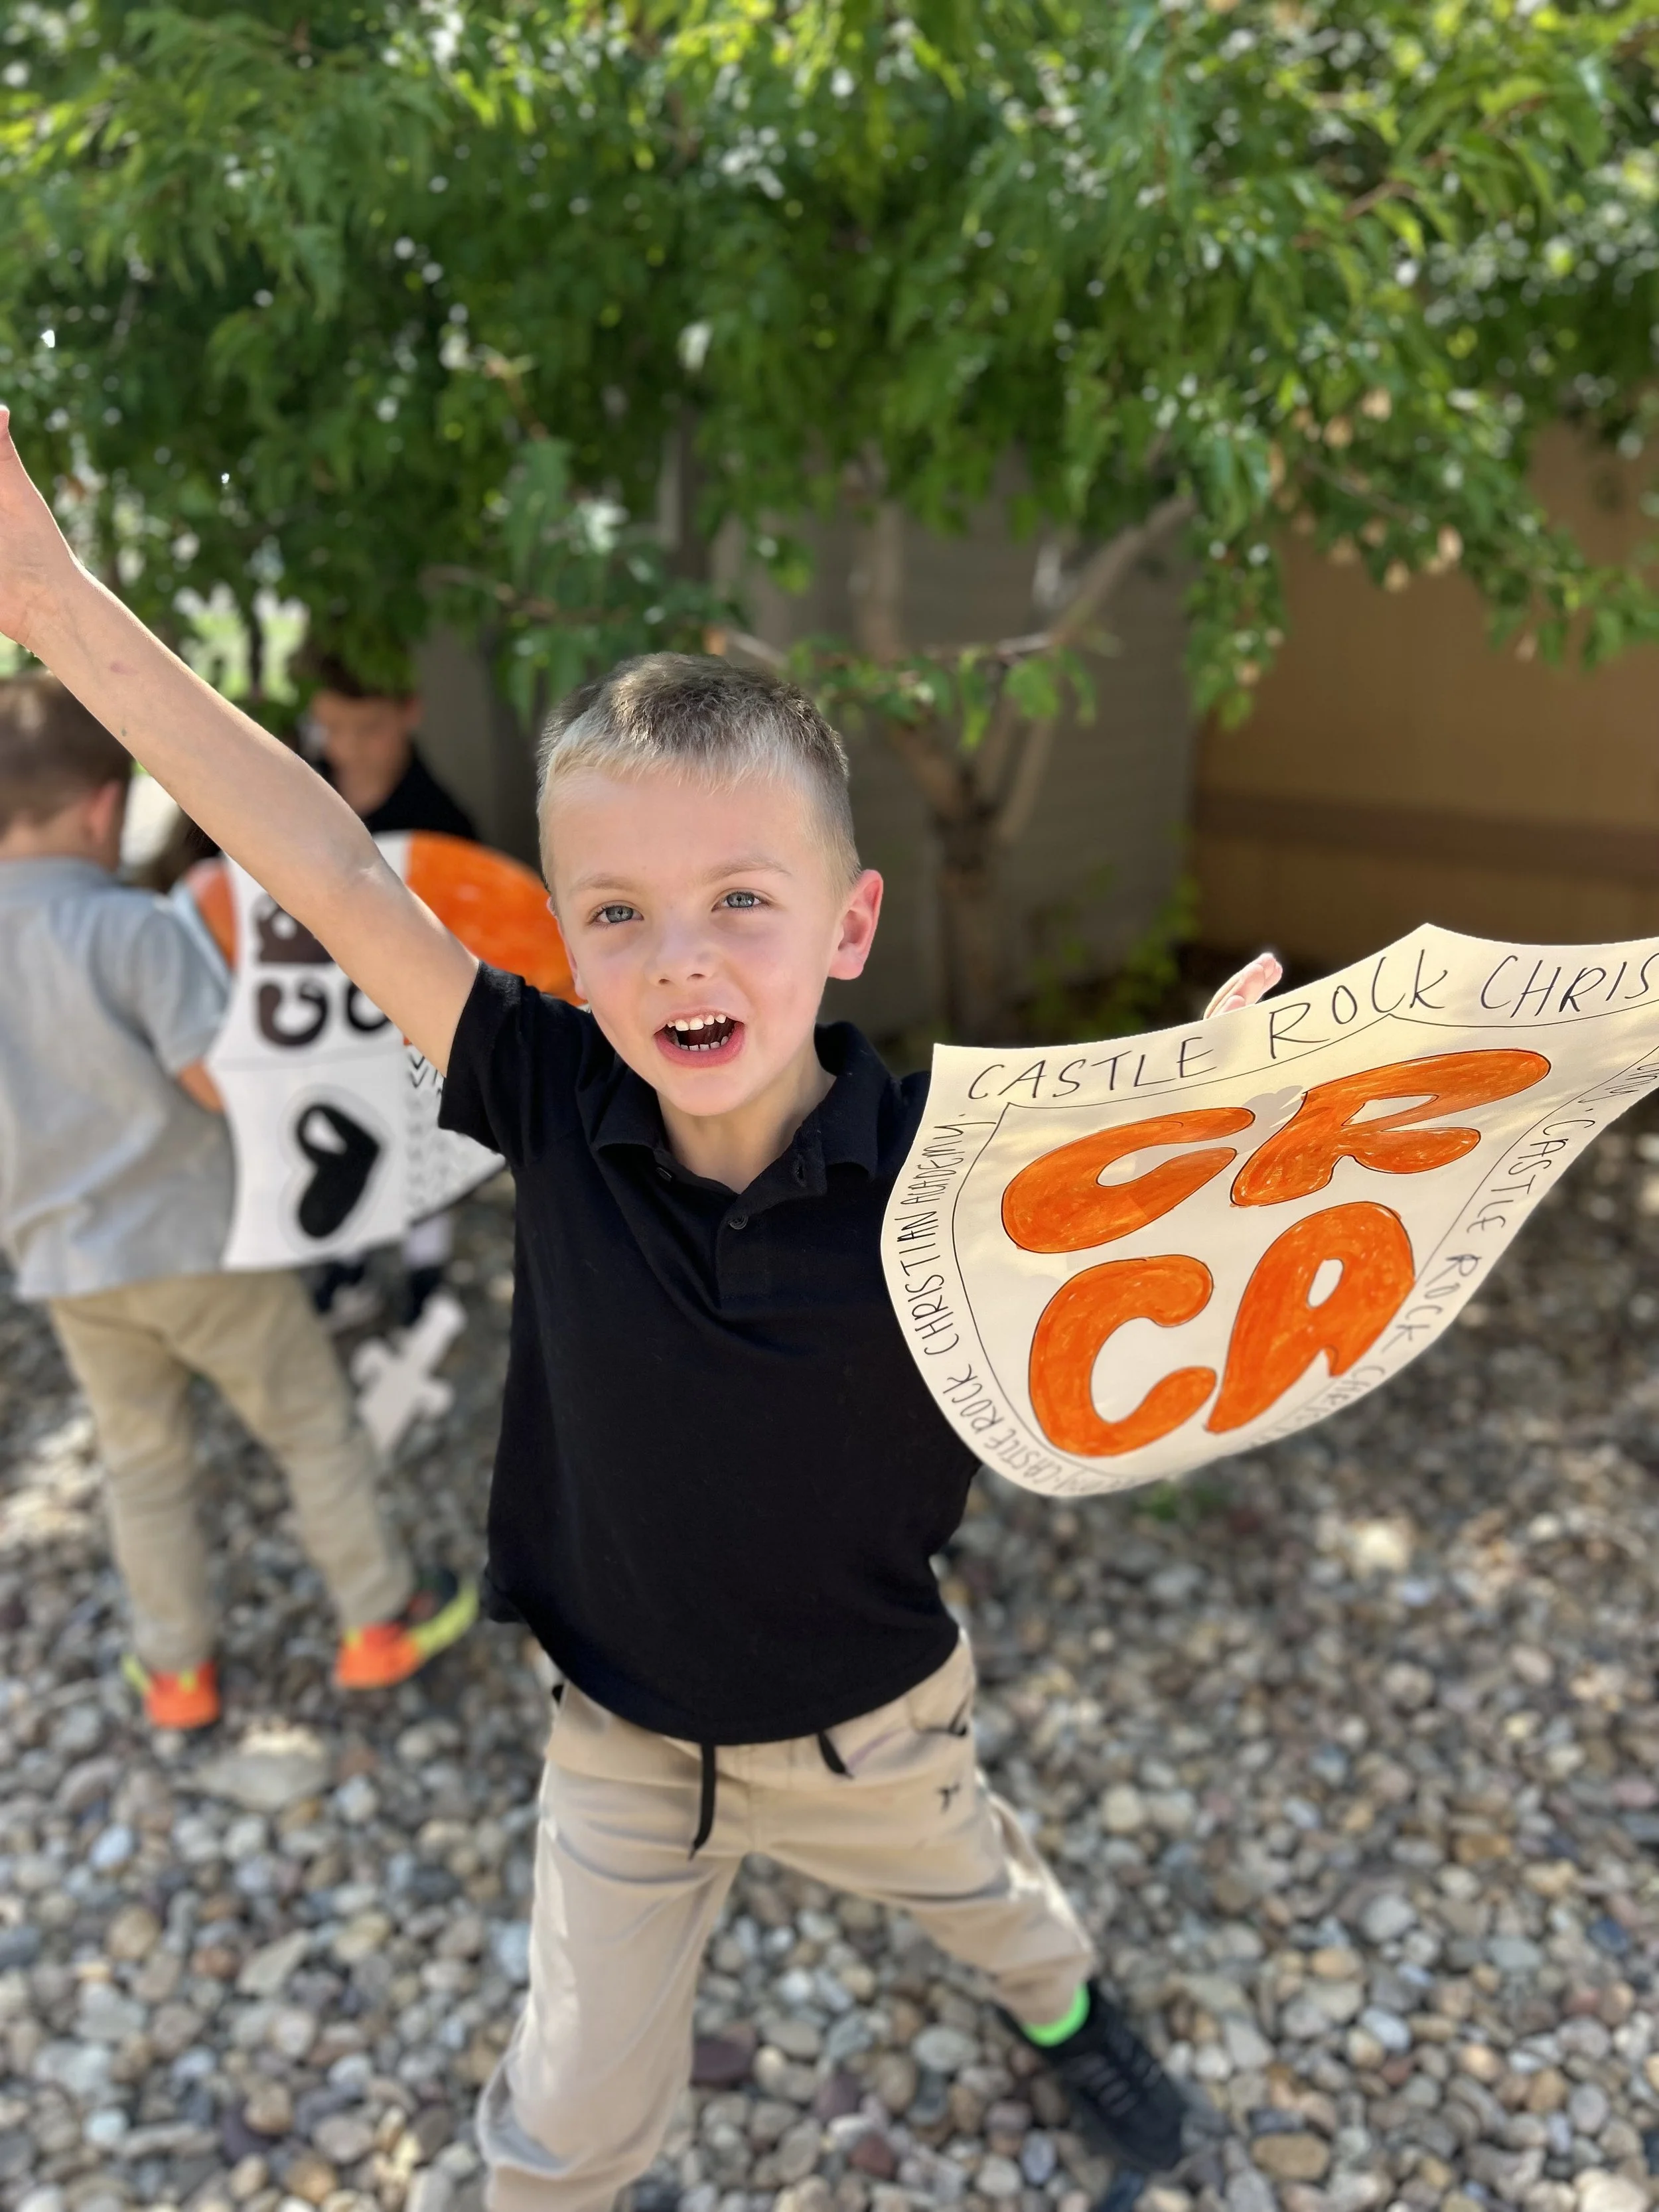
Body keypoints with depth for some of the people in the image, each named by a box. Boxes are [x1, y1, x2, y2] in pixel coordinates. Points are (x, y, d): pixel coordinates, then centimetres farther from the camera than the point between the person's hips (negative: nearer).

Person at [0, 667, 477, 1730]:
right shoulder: (133, 929, -20)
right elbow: (231, 1085, -19)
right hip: (194, 1240, -5)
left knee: (144, 1461, 21)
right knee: (317, 1424, 14)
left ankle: (179, 1669, 34)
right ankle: (382, 1620, 26)